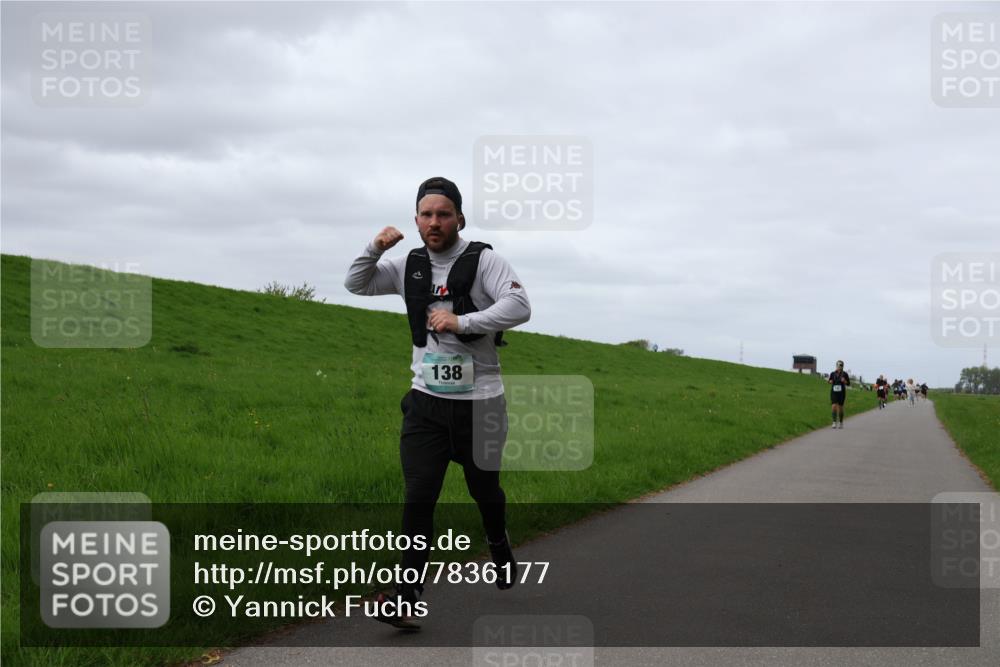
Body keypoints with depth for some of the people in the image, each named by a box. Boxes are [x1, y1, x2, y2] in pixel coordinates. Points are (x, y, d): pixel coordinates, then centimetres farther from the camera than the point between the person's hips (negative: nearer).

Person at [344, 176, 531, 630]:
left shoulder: (483, 261, -9)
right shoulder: (410, 266, 6)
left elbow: (519, 306, -23)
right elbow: (356, 285, 15)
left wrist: (461, 322, -29)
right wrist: (375, 249, -4)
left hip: (479, 401, -3)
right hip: (426, 401, 3)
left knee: (484, 487, 16)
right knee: (418, 498, -8)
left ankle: (499, 546, 49)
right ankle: (405, 600, -10)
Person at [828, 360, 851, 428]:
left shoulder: (845, 374, -3)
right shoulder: (833, 374, 2)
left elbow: (849, 384, 2)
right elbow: (830, 381, 16)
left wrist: (844, 381, -17)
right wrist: (829, 381, -7)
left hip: (841, 393, -1)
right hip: (834, 392, 1)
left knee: (840, 407, 6)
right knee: (834, 406, -13)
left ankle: (841, 423, 21)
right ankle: (834, 422, -10)